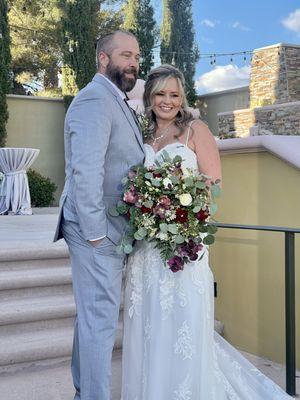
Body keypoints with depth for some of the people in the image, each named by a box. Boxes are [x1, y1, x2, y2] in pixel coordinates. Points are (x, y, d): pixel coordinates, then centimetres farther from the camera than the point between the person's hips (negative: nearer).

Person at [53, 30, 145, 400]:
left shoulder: (116, 103, 19)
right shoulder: (95, 99, -14)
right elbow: (86, 168, -23)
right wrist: (95, 230, -22)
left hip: (106, 231, 10)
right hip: (98, 231, -10)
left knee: (92, 315, 18)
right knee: (100, 318, -3)